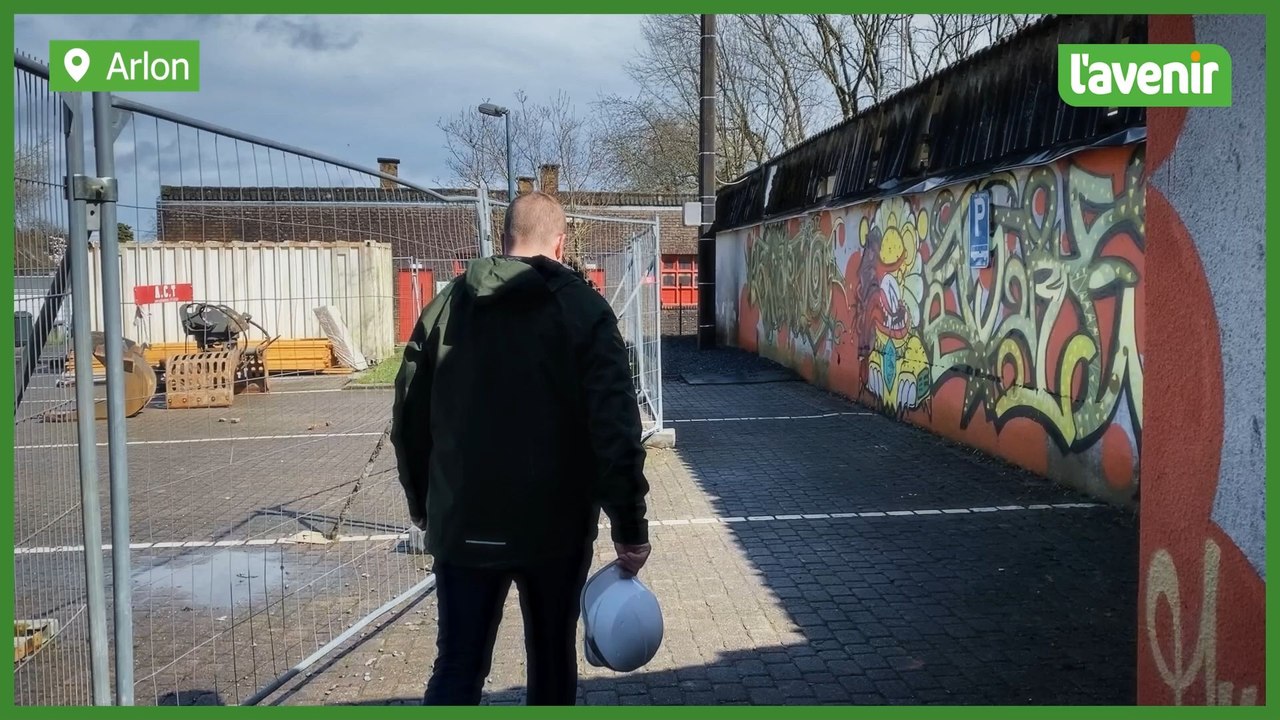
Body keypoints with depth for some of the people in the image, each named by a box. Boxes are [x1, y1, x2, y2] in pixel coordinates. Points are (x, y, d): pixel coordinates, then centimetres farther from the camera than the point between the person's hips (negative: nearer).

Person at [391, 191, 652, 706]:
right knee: (552, 657, 17)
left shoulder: (447, 305, 3)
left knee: (458, 667, 8)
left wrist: (422, 504, 20)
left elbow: (409, 418, 8)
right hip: (556, 523, -2)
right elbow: (615, 427, -14)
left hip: (464, 524, 2)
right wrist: (630, 525, -9)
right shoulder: (584, 309, -6)